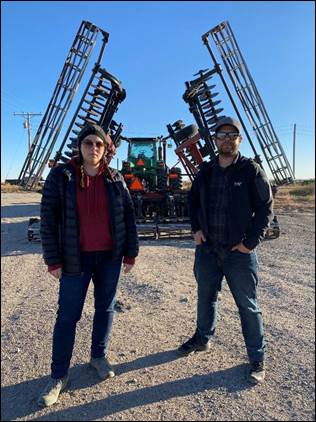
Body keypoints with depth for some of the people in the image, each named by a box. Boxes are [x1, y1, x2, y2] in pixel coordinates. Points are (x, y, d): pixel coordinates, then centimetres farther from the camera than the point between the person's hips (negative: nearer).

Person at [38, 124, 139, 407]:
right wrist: (53, 259, -8)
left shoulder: (115, 179, 3)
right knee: (67, 316, 5)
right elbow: (48, 219, -5)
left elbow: (128, 217, 5)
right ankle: (59, 376, 21)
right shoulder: (60, 176, -5)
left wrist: (130, 253, 3)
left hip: (110, 257, 3)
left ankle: (98, 356, 37)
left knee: (105, 309, 14)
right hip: (75, 258, -2)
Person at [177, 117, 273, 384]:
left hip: (239, 252, -4)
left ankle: (257, 359, 24)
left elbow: (266, 208, -7)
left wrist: (250, 242, -12)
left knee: (248, 306, 7)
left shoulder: (251, 170, -7)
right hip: (207, 249, 4)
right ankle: (202, 339, 42)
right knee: (206, 298, 20)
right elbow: (193, 200, 17)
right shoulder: (206, 171, 5)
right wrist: (196, 228, 4)